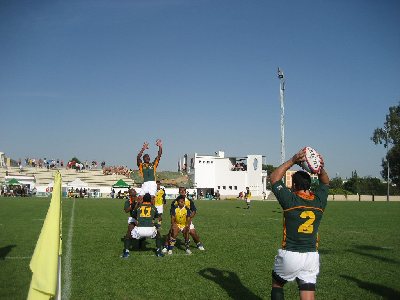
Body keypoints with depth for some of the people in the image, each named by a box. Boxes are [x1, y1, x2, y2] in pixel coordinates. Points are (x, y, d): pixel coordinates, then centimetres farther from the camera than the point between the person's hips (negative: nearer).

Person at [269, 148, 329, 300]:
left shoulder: (290, 200, -13)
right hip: (312, 256, 4)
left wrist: (293, 160, -6)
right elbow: (325, 182, 19)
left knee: (277, 284, 22)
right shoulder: (319, 201, -2)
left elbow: (274, 177, 0)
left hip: (289, 255, -3)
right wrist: (320, 168, -1)